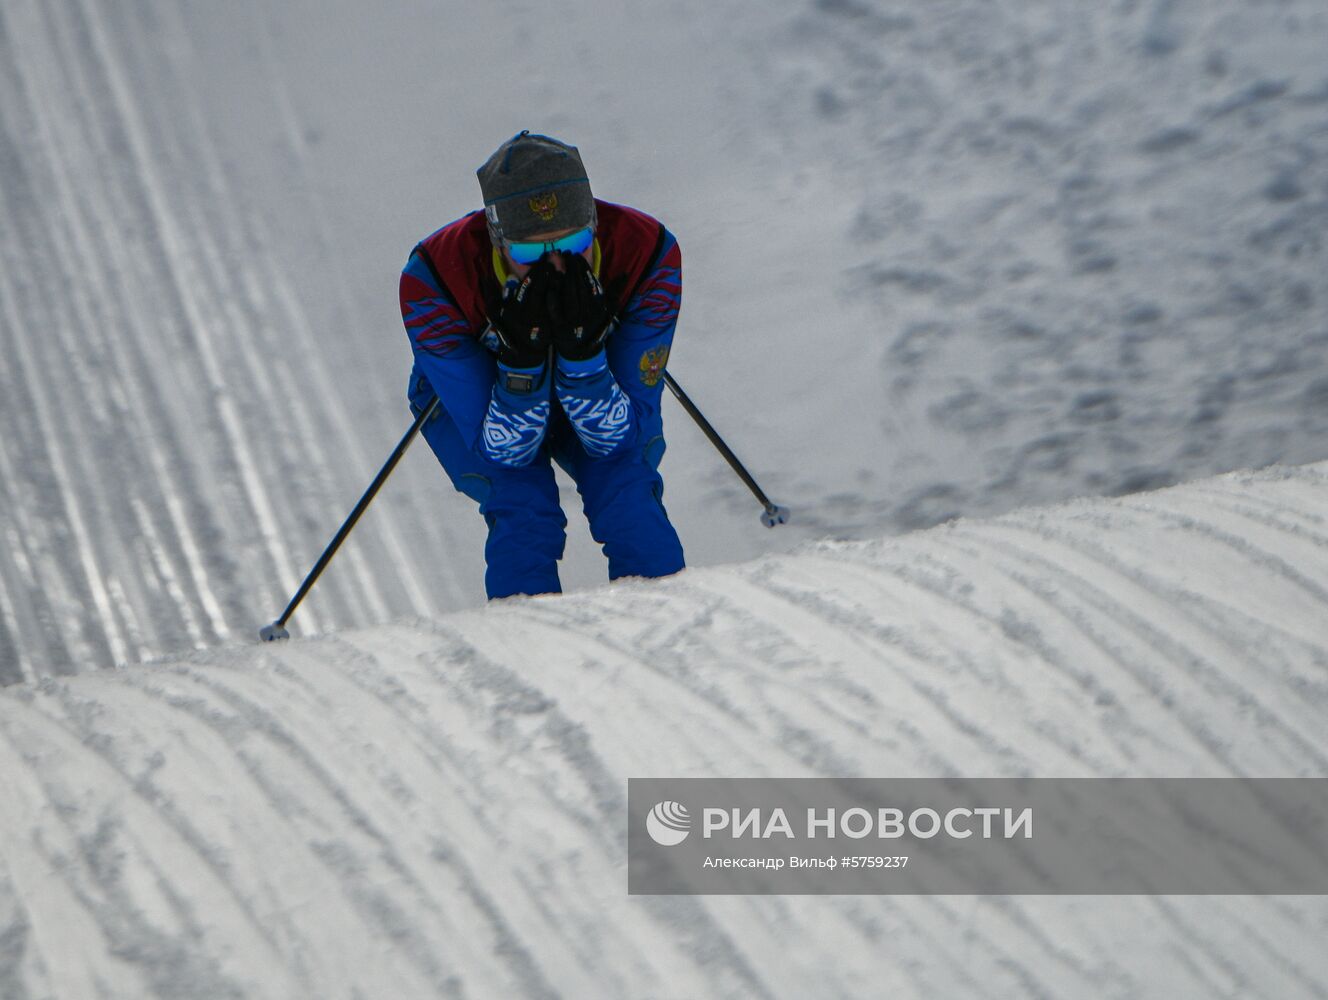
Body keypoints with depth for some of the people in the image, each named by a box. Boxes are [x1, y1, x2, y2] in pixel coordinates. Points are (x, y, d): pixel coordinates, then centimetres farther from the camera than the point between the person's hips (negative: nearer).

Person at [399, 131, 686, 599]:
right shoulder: (437, 278, -35)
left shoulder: (644, 253, -32)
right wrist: (522, 358, -47)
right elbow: (504, 450, -30)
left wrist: (581, 349, -44)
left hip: (597, 386, 1)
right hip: (471, 397, -1)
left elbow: (618, 438, -27)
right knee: (523, 512, -27)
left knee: (628, 496, -24)